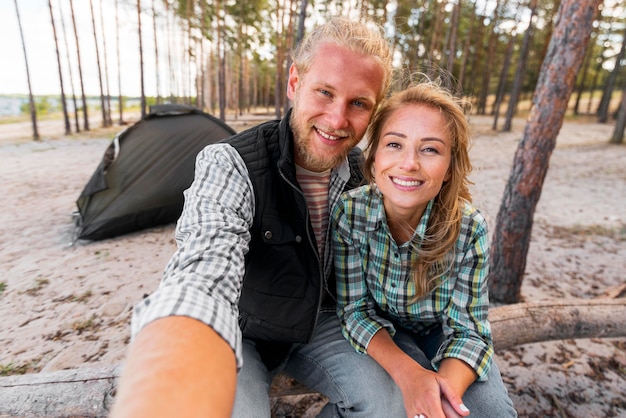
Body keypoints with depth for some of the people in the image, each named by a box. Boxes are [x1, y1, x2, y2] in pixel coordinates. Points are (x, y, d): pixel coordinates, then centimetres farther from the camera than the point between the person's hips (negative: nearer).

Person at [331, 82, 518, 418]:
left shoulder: (470, 229, -22)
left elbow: (467, 329, -17)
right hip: (381, 336, -1)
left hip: (440, 333, 2)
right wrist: (407, 371, -35)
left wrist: (447, 387, -38)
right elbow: (355, 310, -18)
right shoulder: (348, 213, -24)